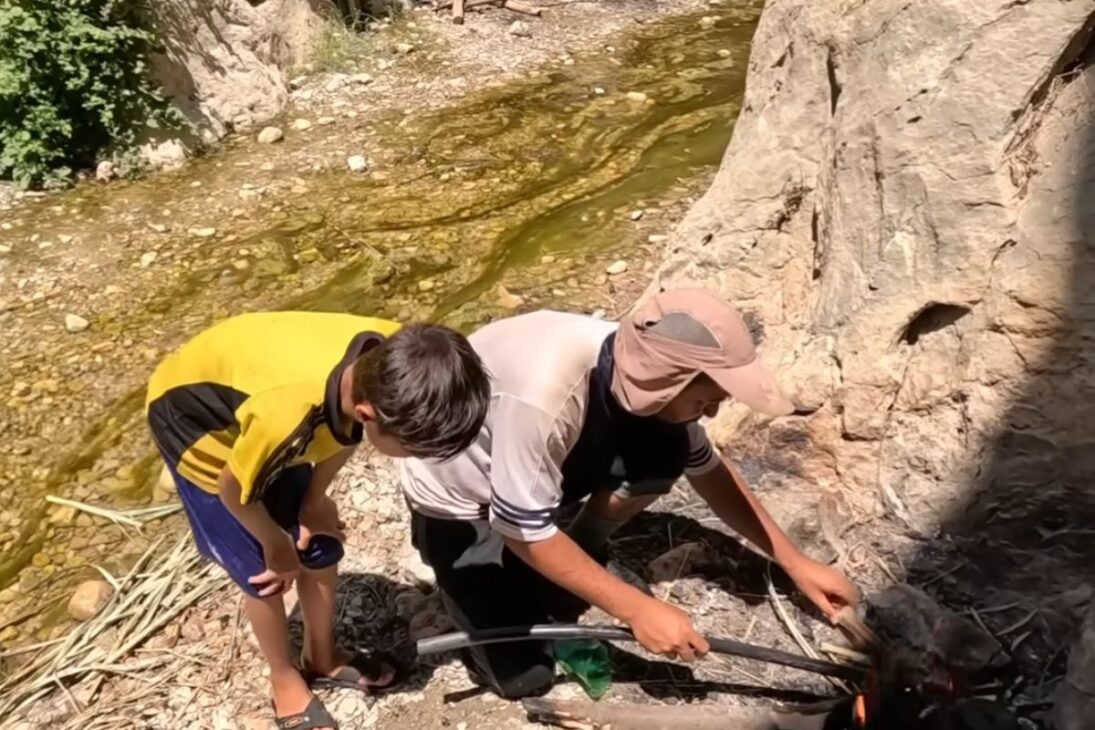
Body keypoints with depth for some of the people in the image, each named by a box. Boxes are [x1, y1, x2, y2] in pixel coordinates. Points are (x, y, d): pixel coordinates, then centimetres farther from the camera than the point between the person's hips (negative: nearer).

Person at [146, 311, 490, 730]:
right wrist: (276, 544, -6)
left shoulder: (392, 360, -27)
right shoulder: (287, 413, -45)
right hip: (193, 417, -5)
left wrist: (315, 497, 0)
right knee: (264, 573, 4)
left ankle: (321, 659, 36)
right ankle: (285, 681, 31)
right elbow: (235, 490, -22)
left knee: (321, 549, 10)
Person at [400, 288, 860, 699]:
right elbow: (523, 530, -29)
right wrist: (637, 610, -24)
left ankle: (567, 574, 5)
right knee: (523, 675, -9)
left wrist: (795, 563, -1)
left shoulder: (647, 370, -19)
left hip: (537, 465, 6)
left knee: (664, 453, -17)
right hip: (456, 498, -5)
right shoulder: (544, 397, -42)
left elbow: (708, 471, -2)